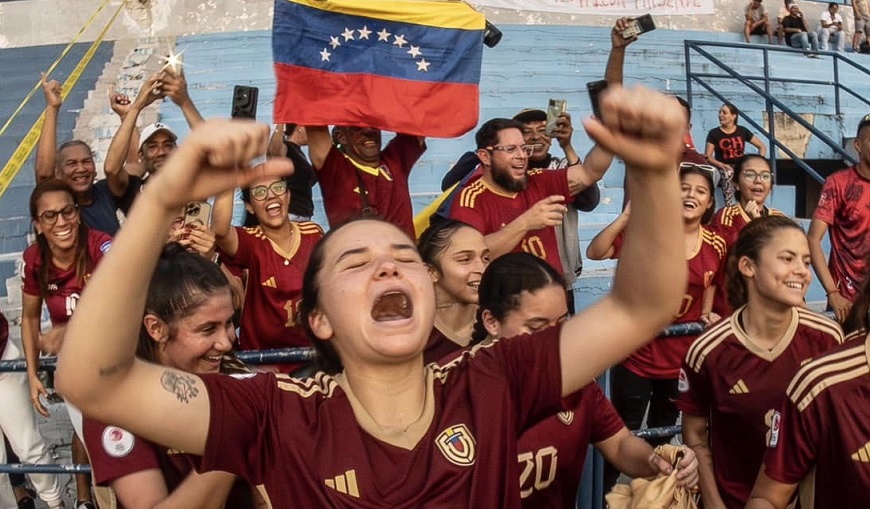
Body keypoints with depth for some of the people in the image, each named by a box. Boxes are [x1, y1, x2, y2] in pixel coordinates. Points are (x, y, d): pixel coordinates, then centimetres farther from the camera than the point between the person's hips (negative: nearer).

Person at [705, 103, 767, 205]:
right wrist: (720, 164, -24)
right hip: (723, 169, -2)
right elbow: (707, 157, -5)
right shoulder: (714, 133, 1)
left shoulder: (742, 131, 7)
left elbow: (762, 146, 13)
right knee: (728, 174, -39)